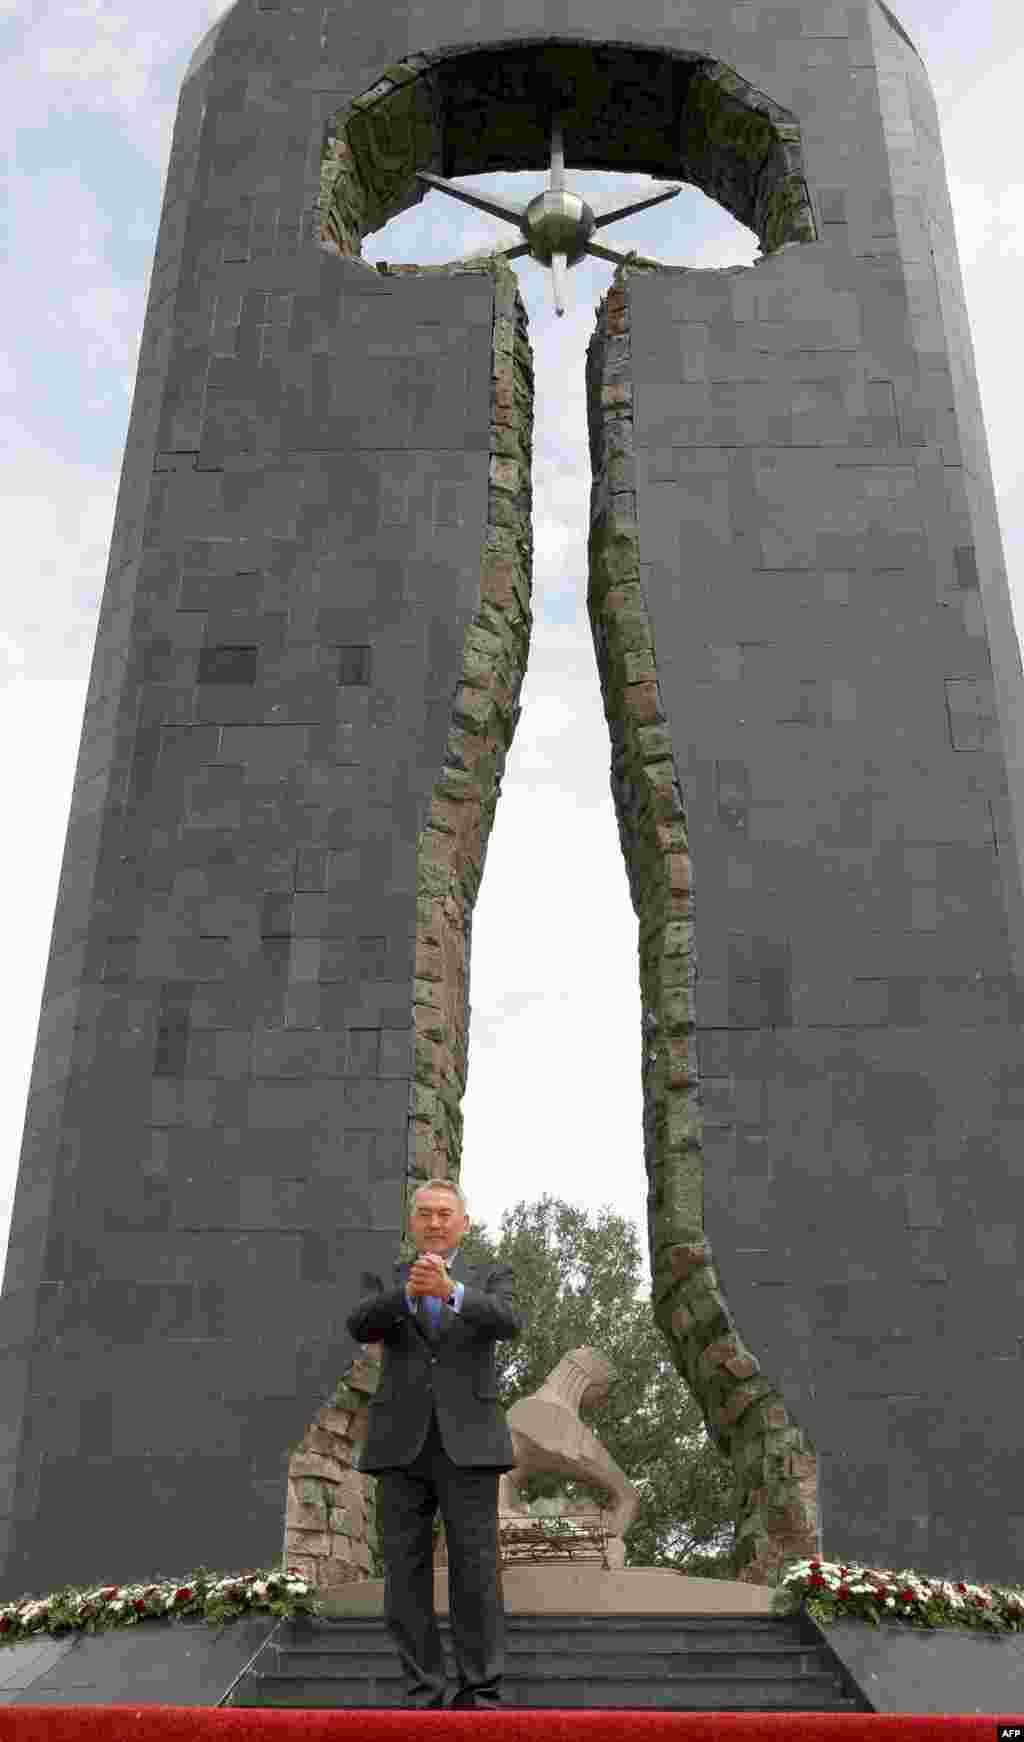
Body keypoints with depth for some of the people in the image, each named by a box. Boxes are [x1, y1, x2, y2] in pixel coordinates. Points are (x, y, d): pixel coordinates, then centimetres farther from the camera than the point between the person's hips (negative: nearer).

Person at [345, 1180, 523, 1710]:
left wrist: (450, 1289, -33)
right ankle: (421, 1696, 10)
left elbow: (508, 1323, -15)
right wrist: (409, 1291, -30)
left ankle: (479, 1695, 5)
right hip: (402, 1445, 2)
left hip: (467, 1443, -1)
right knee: (406, 1575, 2)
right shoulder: (385, 1281, 12)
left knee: (476, 1573, -4)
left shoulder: (490, 1278, 9)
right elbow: (360, 1327, -10)